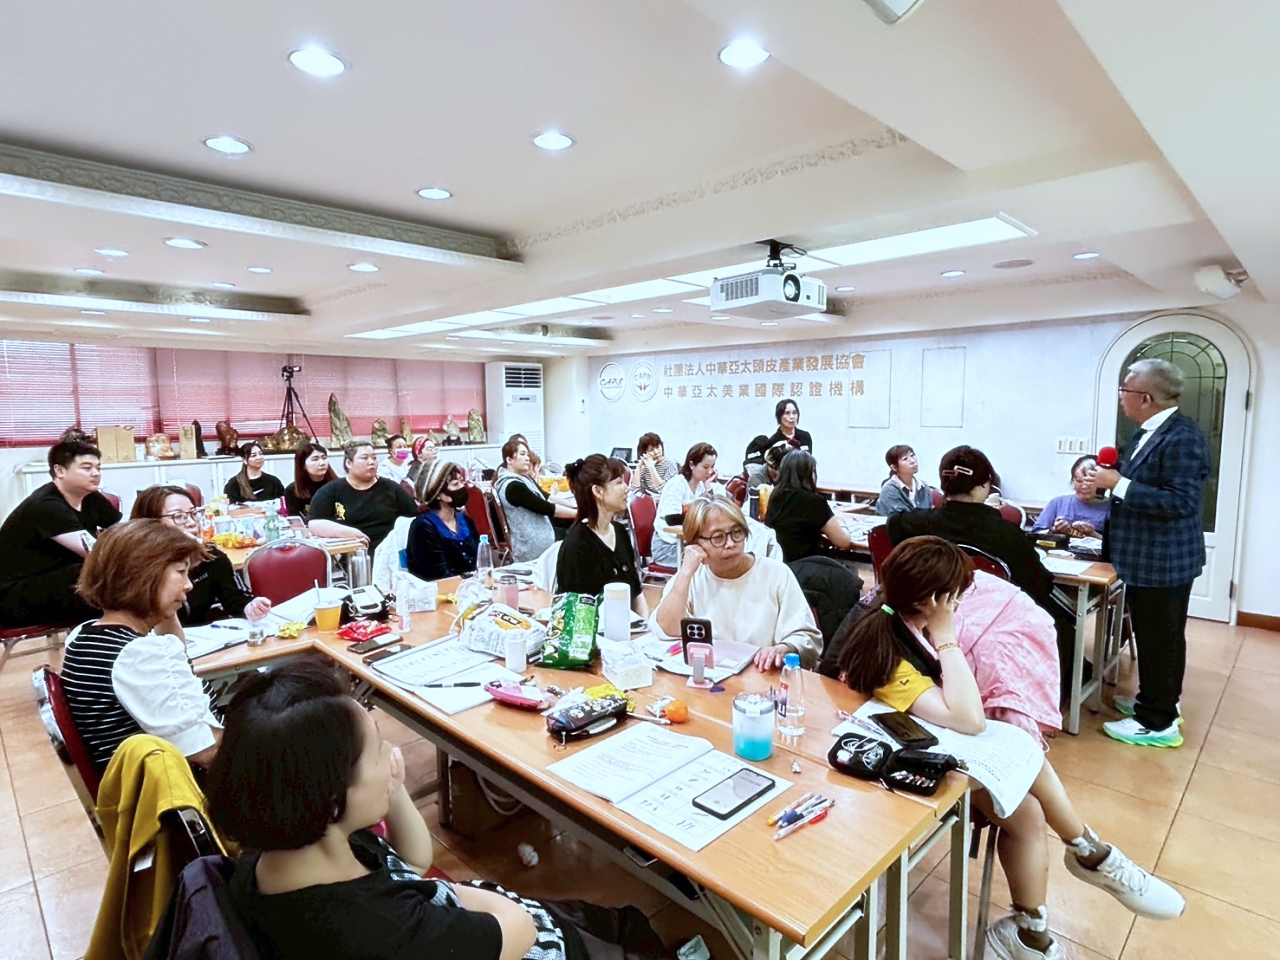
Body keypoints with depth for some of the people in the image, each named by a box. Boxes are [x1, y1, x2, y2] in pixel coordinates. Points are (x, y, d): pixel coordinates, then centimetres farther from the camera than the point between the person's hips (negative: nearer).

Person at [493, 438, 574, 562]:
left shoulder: (522, 478, 9)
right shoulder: (513, 486, -21)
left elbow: (545, 497, 10)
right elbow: (545, 508, -23)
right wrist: (579, 513, -21)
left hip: (536, 536, 9)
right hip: (532, 545, -9)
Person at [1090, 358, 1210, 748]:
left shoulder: (1182, 437, -20)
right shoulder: (1146, 433, 10)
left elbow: (1180, 501, -27)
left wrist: (1119, 484, -25)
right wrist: (1110, 482, 4)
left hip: (1165, 559, -10)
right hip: (1145, 556, 10)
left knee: (1162, 640, 2)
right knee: (1149, 636, 21)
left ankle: (1159, 722, 15)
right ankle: (1154, 700, 36)